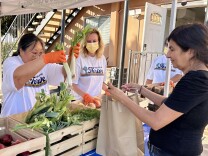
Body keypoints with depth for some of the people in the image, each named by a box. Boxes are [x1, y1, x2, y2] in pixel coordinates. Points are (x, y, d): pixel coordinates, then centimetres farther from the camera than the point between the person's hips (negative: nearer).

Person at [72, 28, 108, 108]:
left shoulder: (102, 59, 3)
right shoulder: (79, 59, -13)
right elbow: (73, 84, -10)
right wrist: (86, 96, -20)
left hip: (96, 101, 4)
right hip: (81, 101, -4)